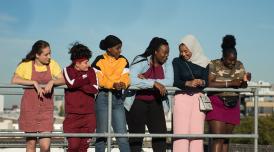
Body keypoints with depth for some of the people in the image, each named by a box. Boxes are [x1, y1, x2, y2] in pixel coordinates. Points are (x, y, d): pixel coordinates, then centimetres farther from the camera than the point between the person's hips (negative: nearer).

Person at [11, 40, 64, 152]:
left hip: (46, 109, 1)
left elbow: (63, 80, -4)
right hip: (29, 108, -1)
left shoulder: (52, 64, 3)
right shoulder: (26, 65, -4)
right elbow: (14, 80, -18)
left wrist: (52, 81, -23)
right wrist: (34, 82, -23)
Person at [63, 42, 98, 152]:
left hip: (88, 114, 2)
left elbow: (94, 89, -5)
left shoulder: (91, 71, 10)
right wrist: (85, 77, -5)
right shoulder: (67, 70, 5)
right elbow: (71, 83, -16)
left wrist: (79, 85, -11)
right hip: (72, 114, -2)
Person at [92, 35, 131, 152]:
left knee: (122, 133, 0)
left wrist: (124, 84, -23)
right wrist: (113, 84, -27)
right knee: (102, 132, 2)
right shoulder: (99, 61, -3)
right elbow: (98, 80, -11)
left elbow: (125, 77, 1)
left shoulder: (123, 61, 9)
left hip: (117, 97, 3)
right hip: (103, 97, -3)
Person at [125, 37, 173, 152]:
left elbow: (169, 82, -14)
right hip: (137, 102, -5)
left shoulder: (166, 65, 3)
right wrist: (153, 83, -33)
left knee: (160, 133, 1)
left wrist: (146, 80, -22)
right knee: (137, 134, -1)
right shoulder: (140, 62, -12)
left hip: (155, 102, 5)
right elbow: (131, 80, -28)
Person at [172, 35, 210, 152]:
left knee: (197, 131, -4)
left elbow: (207, 81, 3)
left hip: (198, 98, 2)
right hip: (182, 97, -1)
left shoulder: (203, 62, 7)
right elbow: (175, 81, -6)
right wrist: (188, 83, -25)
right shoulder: (177, 62, 3)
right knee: (181, 131, -9)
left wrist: (202, 82, -21)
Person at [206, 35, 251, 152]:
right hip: (216, 104, -5)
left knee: (226, 138, 6)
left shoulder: (239, 65, 6)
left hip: (232, 106, 5)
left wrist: (245, 81, -18)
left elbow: (242, 86, 6)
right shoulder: (213, 65, -9)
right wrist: (230, 83, -24)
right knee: (218, 138, -14)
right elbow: (209, 84, -20)